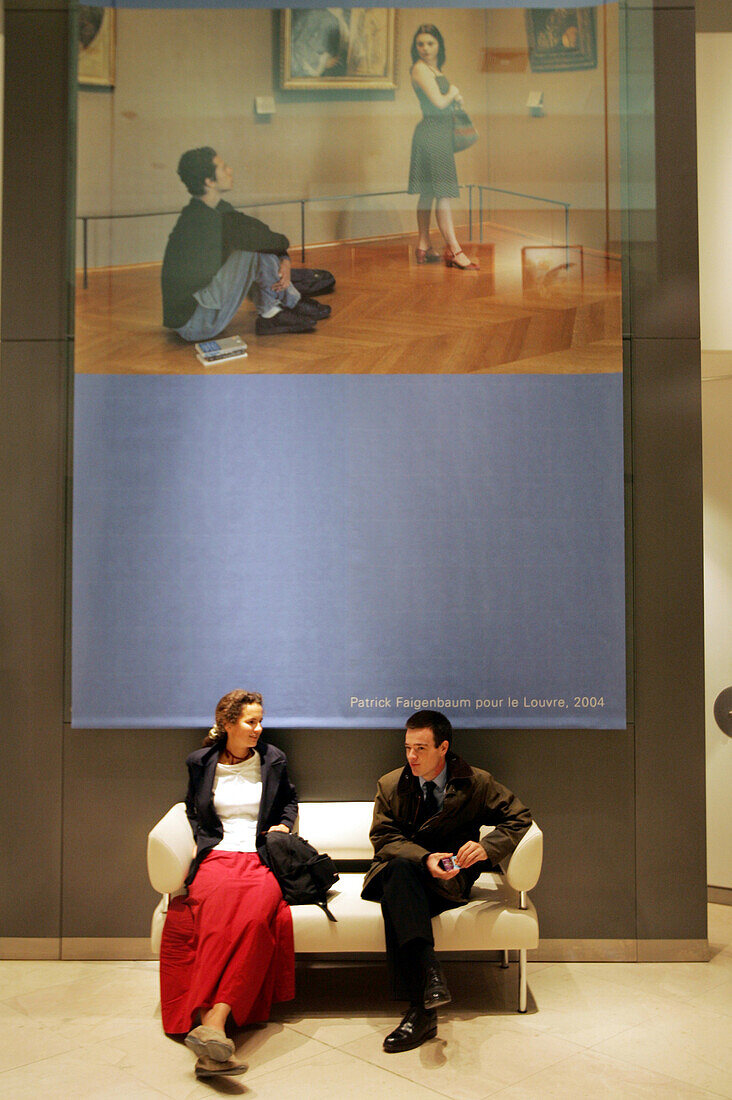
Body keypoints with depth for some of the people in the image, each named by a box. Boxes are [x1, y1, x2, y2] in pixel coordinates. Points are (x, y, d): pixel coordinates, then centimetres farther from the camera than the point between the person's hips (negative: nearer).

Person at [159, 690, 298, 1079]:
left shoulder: (272, 759, 15)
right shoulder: (201, 762, 15)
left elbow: (290, 800, 31)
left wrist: (284, 824, 11)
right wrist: (201, 839, 13)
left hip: (262, 858, 0)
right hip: (216, 856, 0)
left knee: (254, 913, -38)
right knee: (222, 910, -39)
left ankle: (210, 1021, -51)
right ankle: (213, 1028, -51)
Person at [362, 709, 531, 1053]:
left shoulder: (477, 783, 2)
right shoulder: (390, 785, 6)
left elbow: (519, 817, 1)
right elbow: (382, 838, -2)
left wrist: (486, 848, -19)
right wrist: (425, 858, -21)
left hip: (449, 879, -2)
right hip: (398, 870, 2)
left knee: (396, 900, -34)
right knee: (400, 866, -37)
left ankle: (419, 1010, -37)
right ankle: (430, 974, -47)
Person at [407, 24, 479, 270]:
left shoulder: (434, 68, 19)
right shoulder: (420, 68, -10)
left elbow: (449, 99, 23)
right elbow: (439, 102, -16)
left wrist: (455, 96, 2)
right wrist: (453, 91, 3)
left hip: (440, 132, 10)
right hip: (432, 132, -10)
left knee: (428, 193, 10)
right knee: (443, 193, -12)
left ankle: (424, 247, 14)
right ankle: (453, 249, -13)